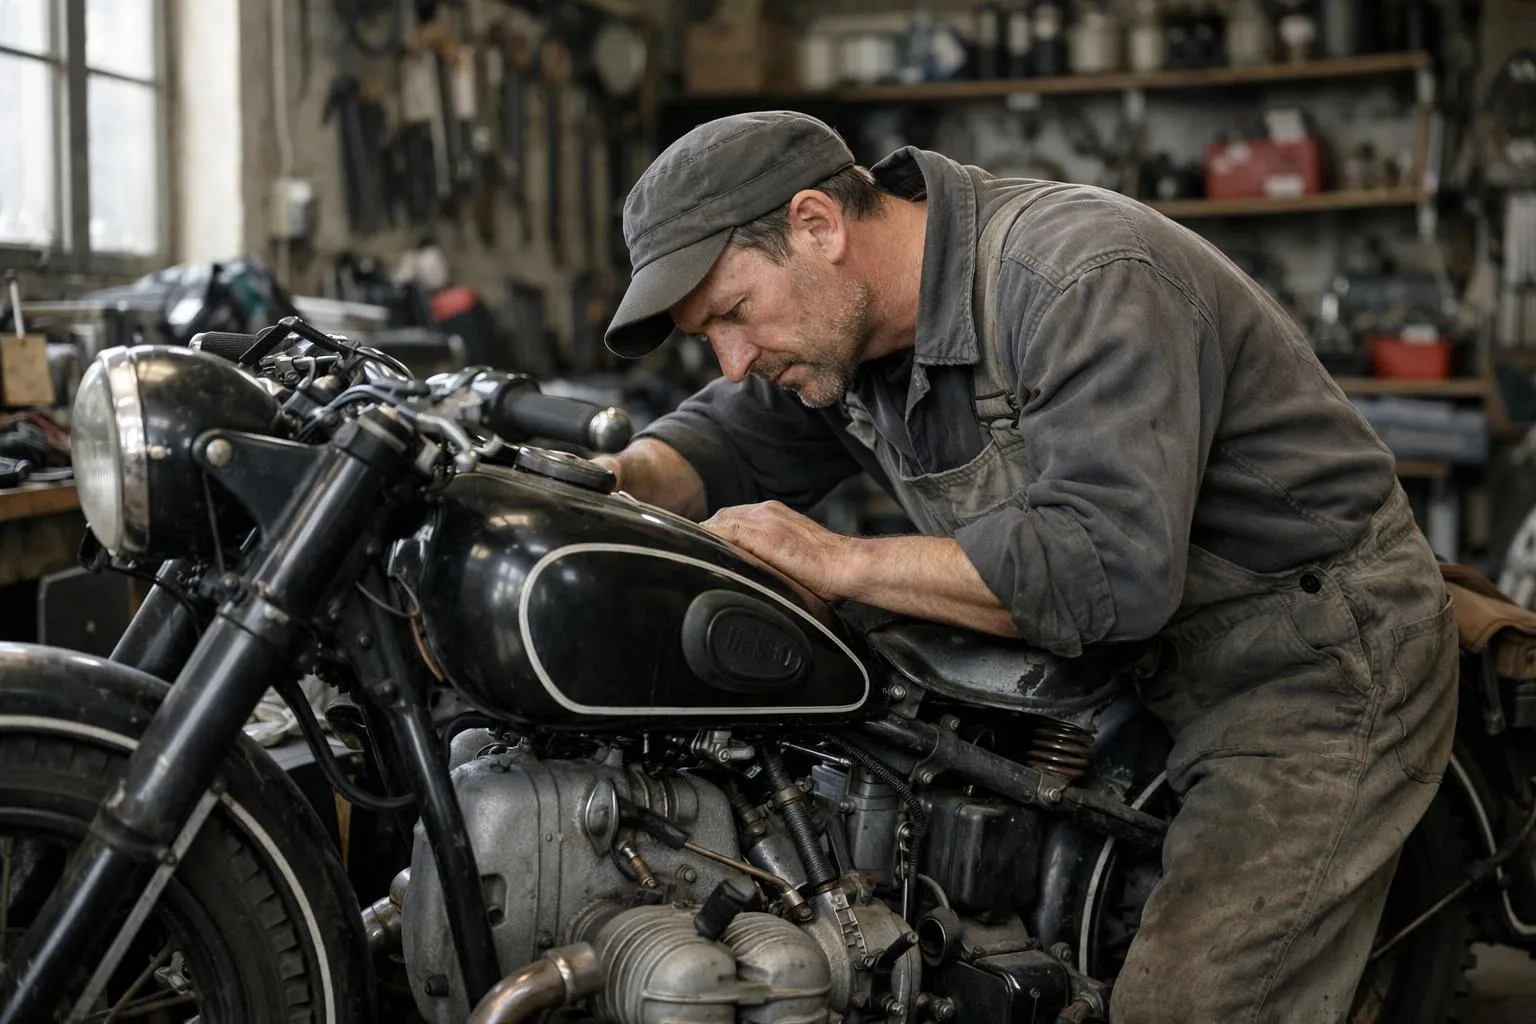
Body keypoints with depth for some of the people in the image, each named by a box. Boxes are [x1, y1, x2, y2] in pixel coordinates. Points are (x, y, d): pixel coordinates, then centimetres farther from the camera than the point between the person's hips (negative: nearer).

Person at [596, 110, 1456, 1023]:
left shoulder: (1085, 279, -27)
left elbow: (1111, 562, -35)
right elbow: (731, 442, 12)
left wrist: (845, 563, -33)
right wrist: (620, 481, -11)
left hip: (1318, 651, -8)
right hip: (1145, 652, 9)